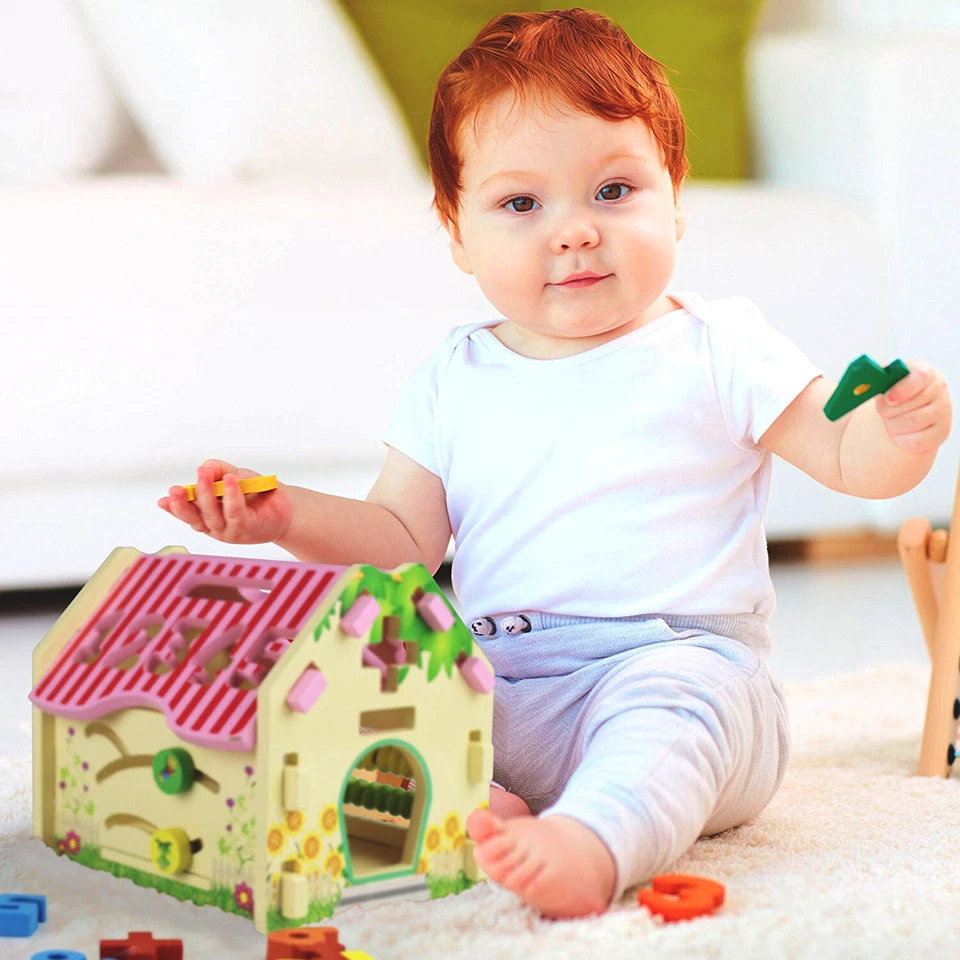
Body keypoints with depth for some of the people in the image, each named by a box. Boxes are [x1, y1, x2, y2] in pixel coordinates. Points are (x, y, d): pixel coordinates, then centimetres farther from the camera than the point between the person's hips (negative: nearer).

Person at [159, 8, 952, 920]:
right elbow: (404, 539, 13)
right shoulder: (453, 379, 11)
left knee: (671, 694, -36)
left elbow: (848, 458, 0)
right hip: (494, 696, 4)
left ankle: (592, 844, -59)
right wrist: (289, 516, -5)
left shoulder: (716, 350, 2)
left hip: (680, 661, -4)